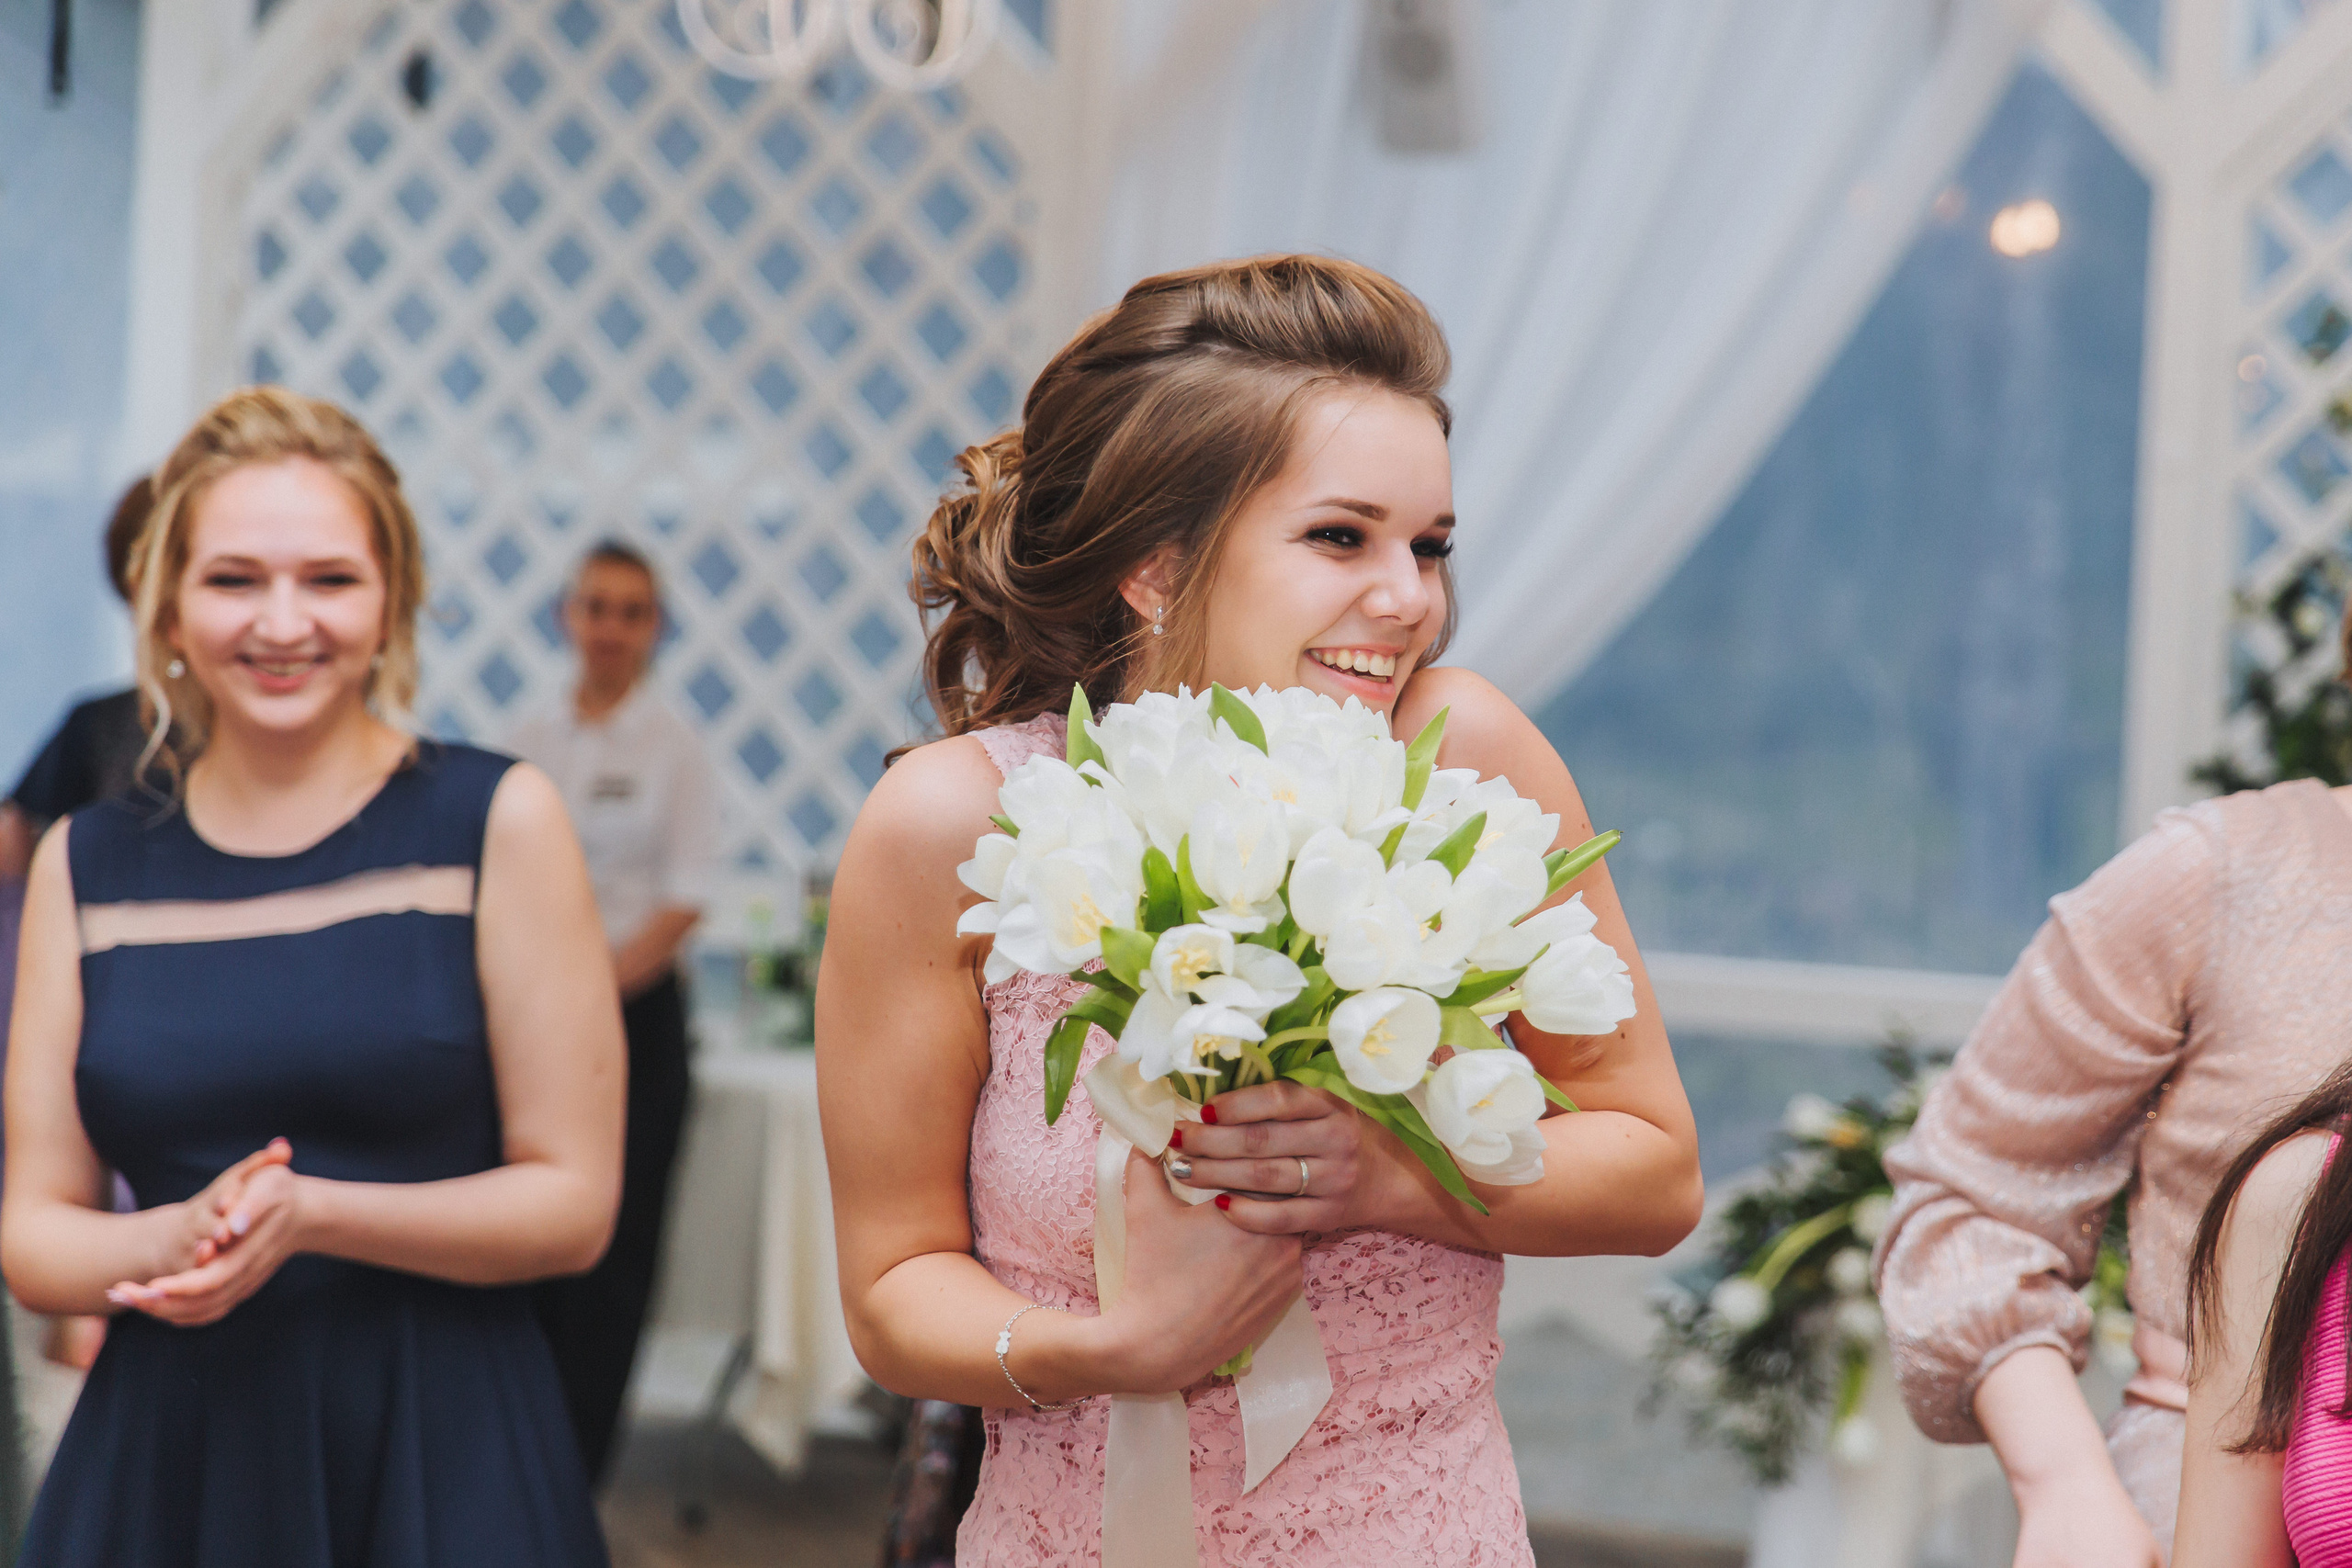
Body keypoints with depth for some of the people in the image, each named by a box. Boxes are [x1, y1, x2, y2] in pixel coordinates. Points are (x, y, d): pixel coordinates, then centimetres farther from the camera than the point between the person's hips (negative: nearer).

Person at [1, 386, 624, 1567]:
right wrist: (170, 1242, -15)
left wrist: (309, 1215, -18)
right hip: (161, 1448, 2)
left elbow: (572, 1203, -5)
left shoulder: (496, 820, -3)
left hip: (440, 1447, -2)